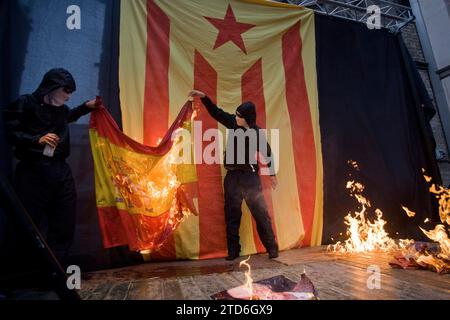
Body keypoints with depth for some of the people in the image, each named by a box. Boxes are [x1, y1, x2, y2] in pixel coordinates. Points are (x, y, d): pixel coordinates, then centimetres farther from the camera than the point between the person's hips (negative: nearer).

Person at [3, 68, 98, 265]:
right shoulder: (26, 103, -2)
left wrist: (86, 107, 27)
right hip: (33, 173, -6)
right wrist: (38, 139, -19)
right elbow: (10, 133, -7)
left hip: (61, 171, 6)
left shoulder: (61, 108, 15)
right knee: (34, 228, 0)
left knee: (64, 227, 7)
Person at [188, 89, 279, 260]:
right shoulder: (232, 122, 0)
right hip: (232, 176, 4)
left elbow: (267, 153, 2)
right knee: (232, 214, 8)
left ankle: (272, 247, 13)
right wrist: (204, 97, 2)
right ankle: (233, 250, 19)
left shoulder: (257, 133, -8)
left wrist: (272, 174, 7)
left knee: (261, 213, 0)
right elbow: (216, 112, 9)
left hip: (250, 176, -3)